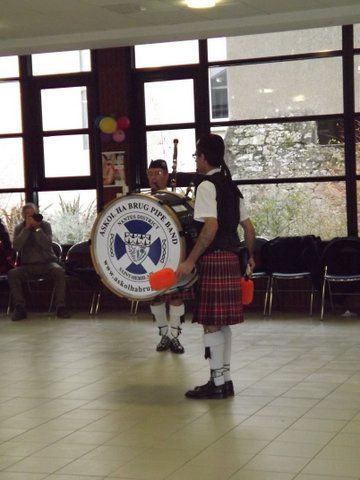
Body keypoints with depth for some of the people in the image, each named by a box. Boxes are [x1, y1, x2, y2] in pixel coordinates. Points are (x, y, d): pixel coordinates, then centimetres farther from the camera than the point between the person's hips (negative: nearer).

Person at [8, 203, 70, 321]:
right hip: (28, 265, 1)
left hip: (47, 262, -1)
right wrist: (27, 228, -17)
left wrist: (37, 228, -20)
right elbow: (16, 247, -15)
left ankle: (60, 306, -26)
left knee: (59, 271, -32)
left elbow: (47, 244, -16)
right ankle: (20, 308, -20)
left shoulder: (45, 225, 0)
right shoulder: (19, 228, 4)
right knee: (12, 274, -27)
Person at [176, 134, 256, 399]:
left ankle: (217, 383, -1)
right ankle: (225, 379, 18)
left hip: (213, 259, -9)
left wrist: (190, 261, -21)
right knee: (222, 322, 13)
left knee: (211, 322, -4)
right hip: (231, 258, 9)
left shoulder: (207, 185, -11)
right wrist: (251, 257, 30)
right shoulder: (231, 186, 15)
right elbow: (249, 228, 16)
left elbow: (211, 226, -22)